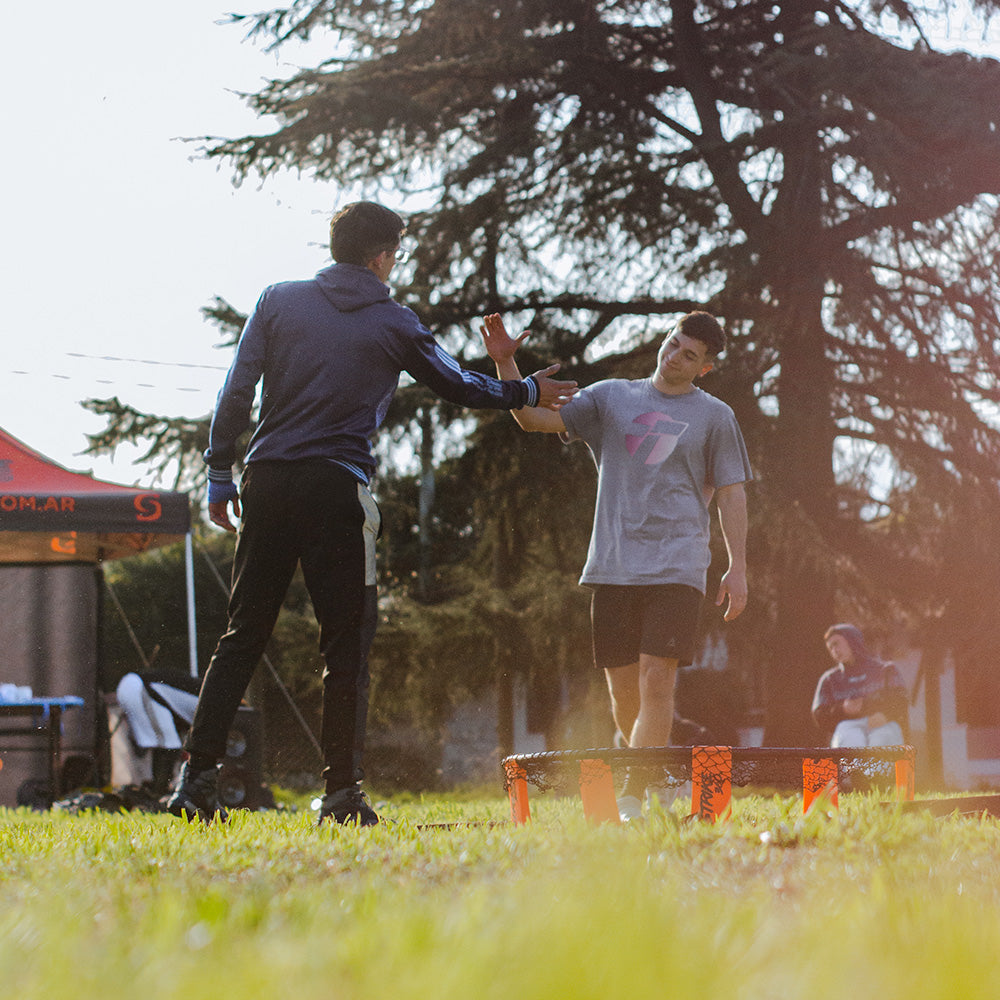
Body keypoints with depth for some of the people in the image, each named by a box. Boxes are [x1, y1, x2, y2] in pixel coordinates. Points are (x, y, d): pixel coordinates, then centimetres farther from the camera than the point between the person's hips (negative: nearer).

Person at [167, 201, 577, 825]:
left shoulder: (279, 301, 8)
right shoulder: (393, 324, 3)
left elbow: (236, 393, 4)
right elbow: (458, 386, 16)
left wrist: (221, 476, 11)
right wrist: (528, 393, 33)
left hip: (268, 484, 3)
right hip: (337, 491, -3)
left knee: (242, 637, 7)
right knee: (347, 645, 2)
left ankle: (197, 777, -1)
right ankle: (342, 792, -2)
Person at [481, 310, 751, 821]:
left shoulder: (714, 416, 10)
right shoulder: (611, 397, 13)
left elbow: (731, 494, 8)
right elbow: (534, 418, 8)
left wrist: (737, 567, 0)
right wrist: (505, 364, -7)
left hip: (676, 566, -3)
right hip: (612, 565, 3)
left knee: (656, 679, -15)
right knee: (622, 687, 3)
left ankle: (631, 799, -18)